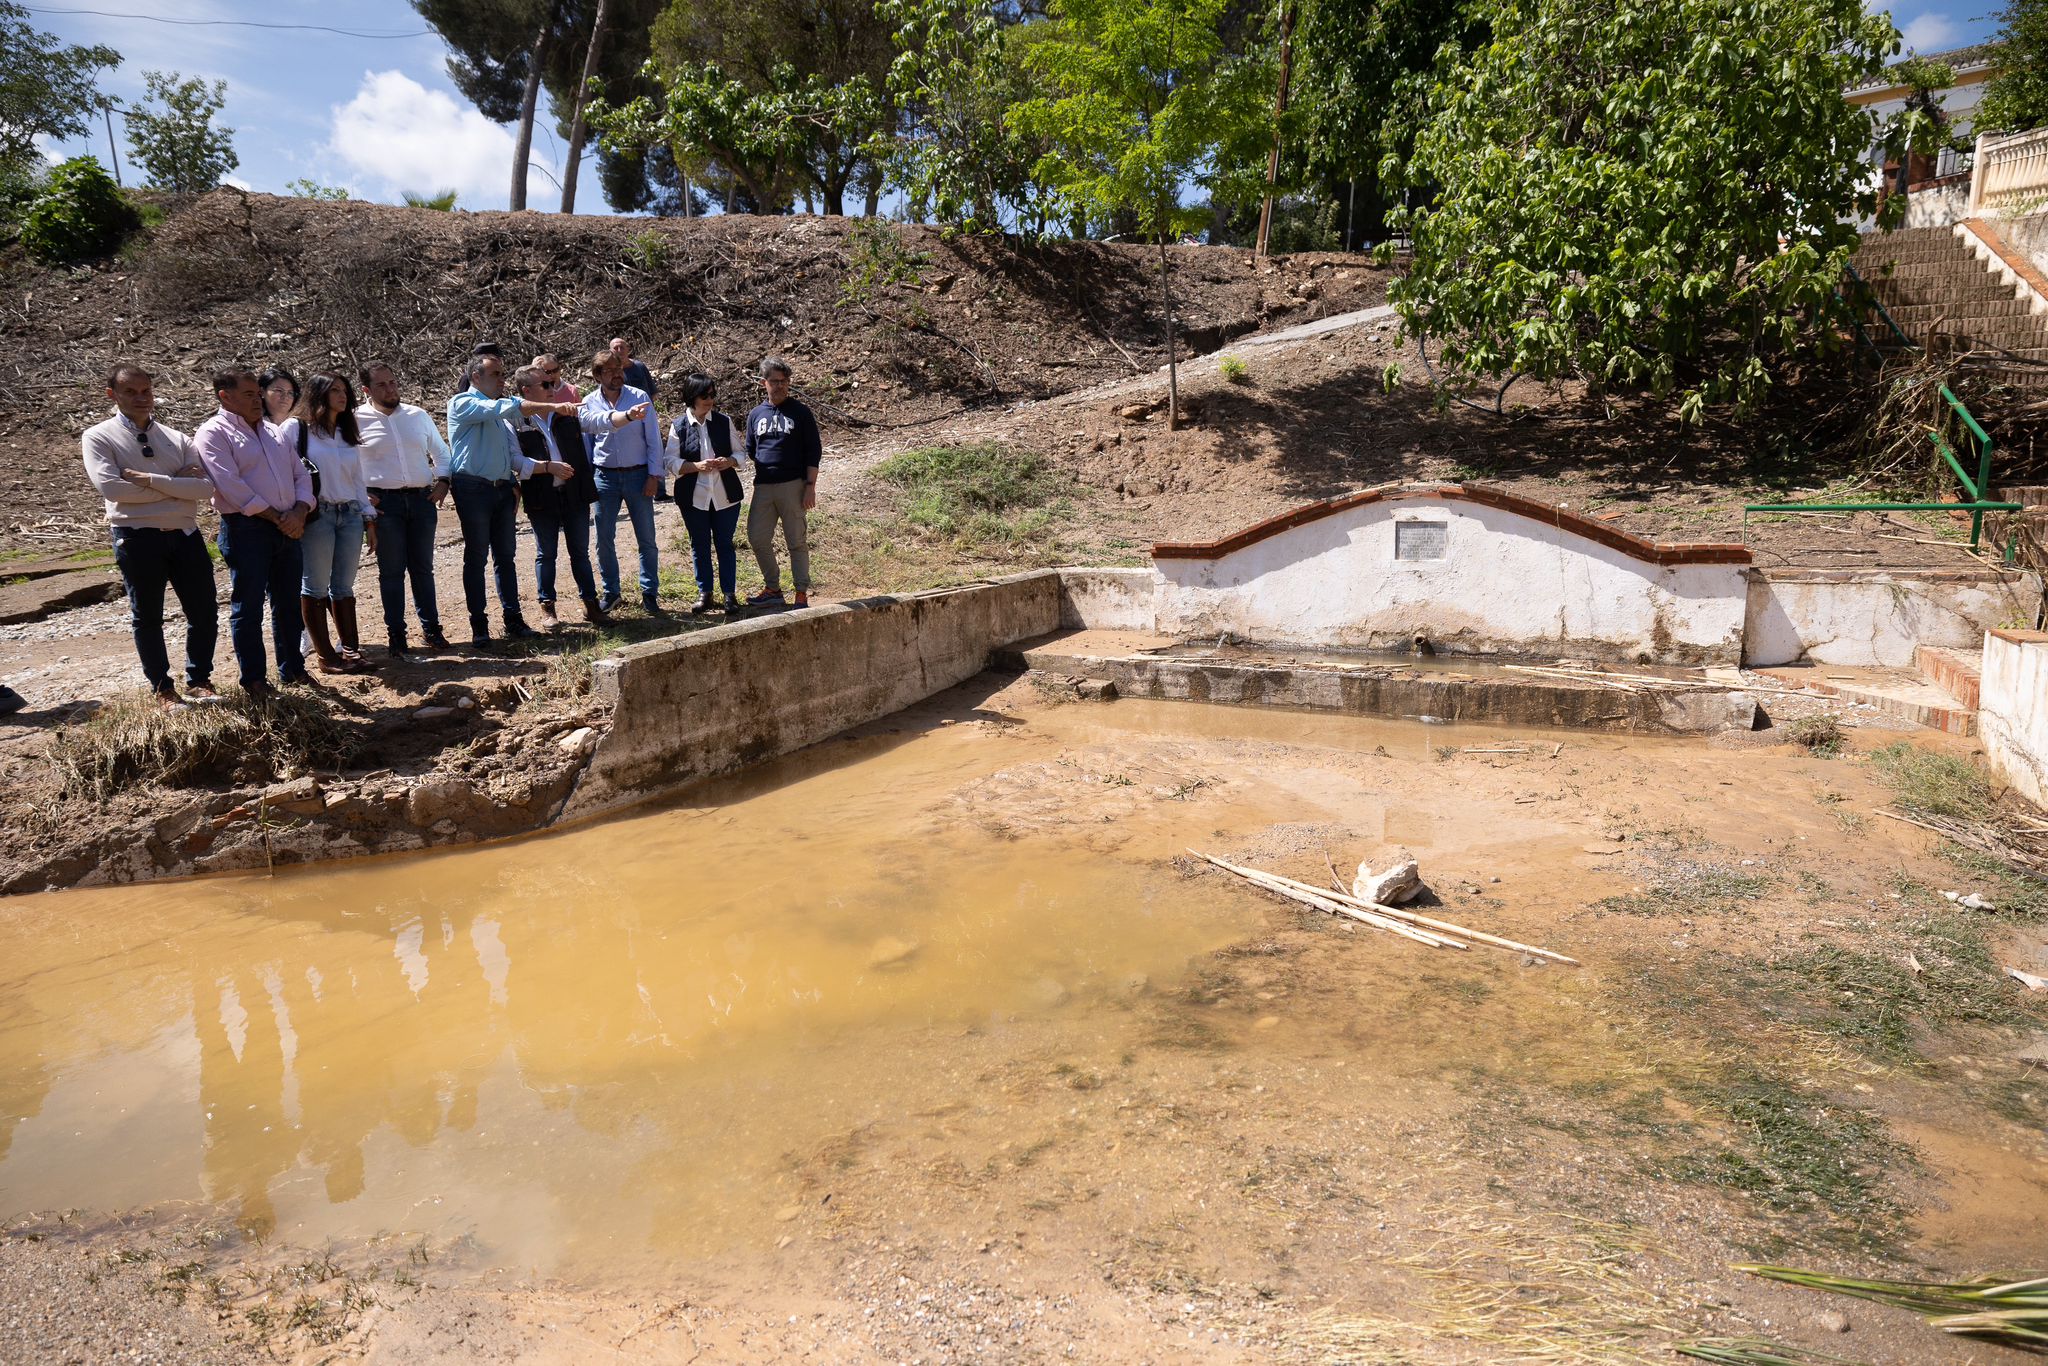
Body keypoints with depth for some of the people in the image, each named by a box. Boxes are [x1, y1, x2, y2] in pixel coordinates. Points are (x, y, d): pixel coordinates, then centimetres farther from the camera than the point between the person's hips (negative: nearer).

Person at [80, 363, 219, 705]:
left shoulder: (176, 438, 10)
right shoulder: (98, 437, 0)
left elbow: (206, 487, -5)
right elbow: (111, 487, -16)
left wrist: (151, 479, -15)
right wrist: (177, 485, -10)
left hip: (185, 533, 3)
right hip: (138, 537, -3)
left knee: (205, 611, 7)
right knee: (147, 617, 8)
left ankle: (199, 680, 24)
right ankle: (162, 687, 21)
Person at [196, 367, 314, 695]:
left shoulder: (271, 431, 18)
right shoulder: (213, 433, -5)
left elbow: (301, 474, 13)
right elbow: (231, 486, -16)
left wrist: (299, 511, -5)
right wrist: (276, 517, -15)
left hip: (288, 528, 7)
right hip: (245, 529, -6)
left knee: (288, 603, 13)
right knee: (248, 607, 0)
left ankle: (292, 668, 24)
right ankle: (253, 679, 8)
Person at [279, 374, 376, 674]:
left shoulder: (348, 435, 19)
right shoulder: (295, 428, -1)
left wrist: (369, 516, 13)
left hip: (350, 515, 6)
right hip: (316, 515, -6)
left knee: (344, 586, 8)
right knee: (315, 587, -1)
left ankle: (350, 649, 10)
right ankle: (326, 655, 3)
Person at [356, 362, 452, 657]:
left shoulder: (418, 416, 10)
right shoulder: (357, 421, -1)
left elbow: (440, 452, 20)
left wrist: (441, 481, 5)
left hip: (422, 500, 3)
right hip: (384, 503, -3)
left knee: (423, 568, 9)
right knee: (391, 572, 1)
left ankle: (431, 628, 16)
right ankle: (396, 635, 8)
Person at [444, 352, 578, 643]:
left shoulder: (501, 416, 19)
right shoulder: (463, 403, -4)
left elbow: (515, 458, 14)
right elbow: (506, 408, -20)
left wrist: (549, 466, -2)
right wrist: (553, 407, -27)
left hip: (503, 490, 7)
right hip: (473, 488, -7)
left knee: (506, 556, 8)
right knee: (476, 556, -1)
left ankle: (513, 619, 12)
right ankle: (479, 624, 5)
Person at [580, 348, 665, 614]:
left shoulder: (641, 398, -2)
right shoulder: (589, 402, 3)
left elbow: (654, 439, -2)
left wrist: (653, 475, -5)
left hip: (638, 475, -1)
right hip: (605, 476, 1)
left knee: (646, 539, 2)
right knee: (604, 539, 6)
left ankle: (649, 592, 12)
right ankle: (611, 592, 19)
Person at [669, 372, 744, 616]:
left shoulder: (724, 422, 1)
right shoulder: (679, 426, -3)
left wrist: (730, 462, -16)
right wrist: (696, 466, -20)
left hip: (725, 495, 1)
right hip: (694, 497, -1)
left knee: (725, 544, 6)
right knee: (699, 545, 9)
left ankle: (730, 594, 13)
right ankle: (704, 593, 21)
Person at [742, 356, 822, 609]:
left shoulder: (800, 413, 1)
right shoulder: (756, 415, 13)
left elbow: (814, 451, -1)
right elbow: (750, 450, 24)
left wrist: (810, 486, -8)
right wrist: (759, 467, 3)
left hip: (793, 485, -5)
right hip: (763, 486, 5)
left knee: (797, 541, 0)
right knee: (757, 537, 4)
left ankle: (802, 595, 7)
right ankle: (773, 589, 19)